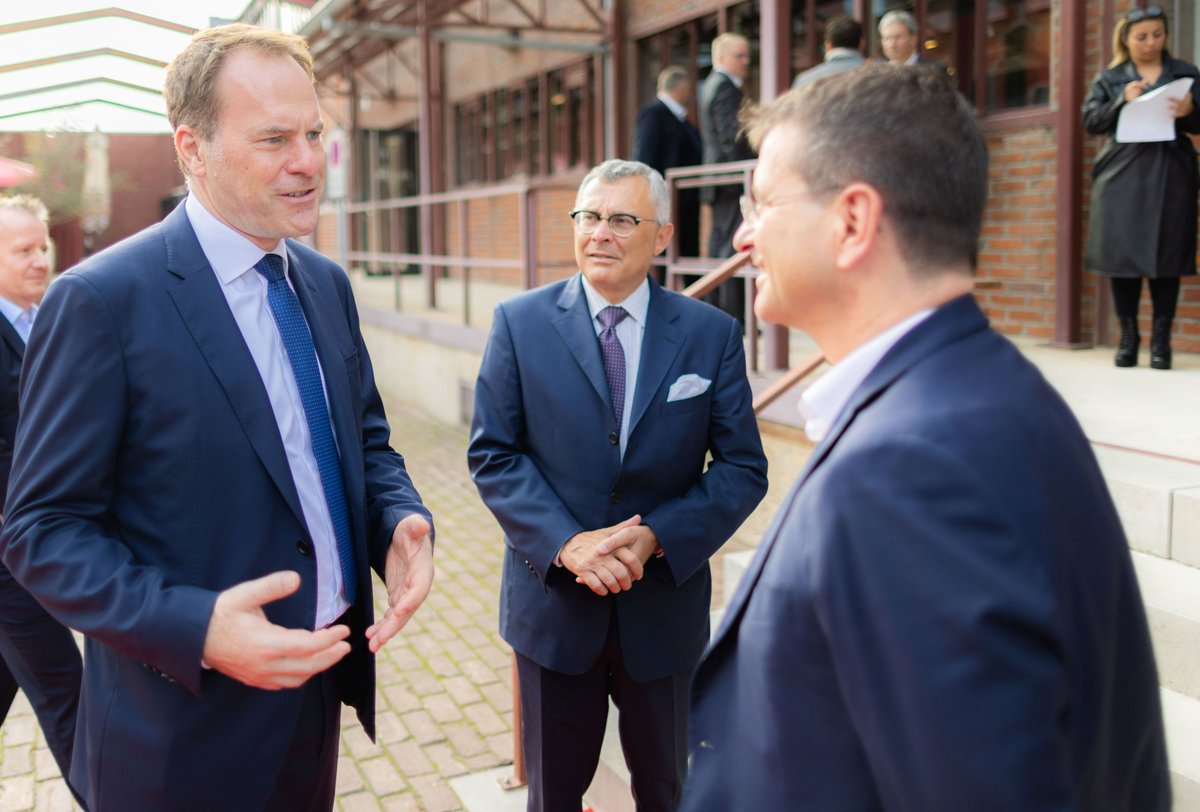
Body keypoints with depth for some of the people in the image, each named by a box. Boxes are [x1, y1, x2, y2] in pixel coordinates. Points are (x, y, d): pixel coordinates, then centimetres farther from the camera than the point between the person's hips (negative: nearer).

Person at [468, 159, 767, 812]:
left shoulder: (712, 334, -4)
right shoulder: (519, 322, -4)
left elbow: (743, 468, -5)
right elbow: (491, 452, -6)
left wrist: (658, 536, -19)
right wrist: (565, 541, -20)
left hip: (665, 602, 0)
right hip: (553, 599, 0)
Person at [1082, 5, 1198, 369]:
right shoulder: (1110, 78, 13)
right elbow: (1090, 120, 2)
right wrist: (1123, 100, -12)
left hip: (1170, 177, 0)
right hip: (1122, 177, 0)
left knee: (1166, 255, -3)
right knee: (1121, 254, -3)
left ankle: (1161, 339, 1)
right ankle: (1128, 336, 6)